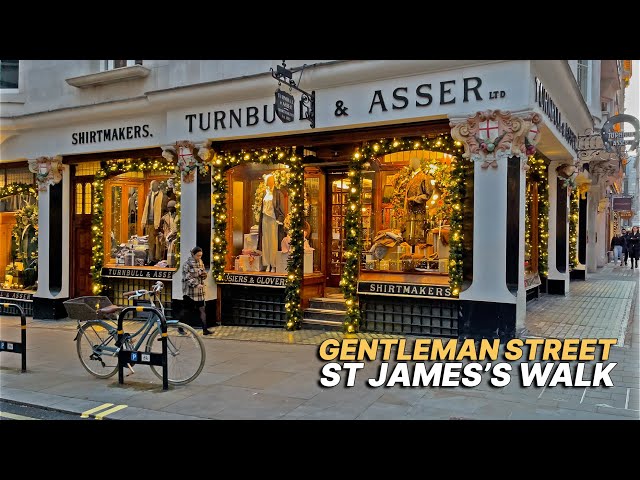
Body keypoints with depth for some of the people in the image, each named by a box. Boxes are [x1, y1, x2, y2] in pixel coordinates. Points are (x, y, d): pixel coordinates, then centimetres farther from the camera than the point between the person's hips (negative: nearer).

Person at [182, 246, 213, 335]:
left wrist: (204, 274, -5)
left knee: (201, 310, 3)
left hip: (199, 291, 6)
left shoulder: (201, 263, 9)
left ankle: (205, 329, 4)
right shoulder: (187, 264, -11)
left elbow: (204, 275, 19)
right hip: (189, 291, -6)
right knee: (187, 310, 5)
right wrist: (196, 284, -26)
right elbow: (187, 278, -16)